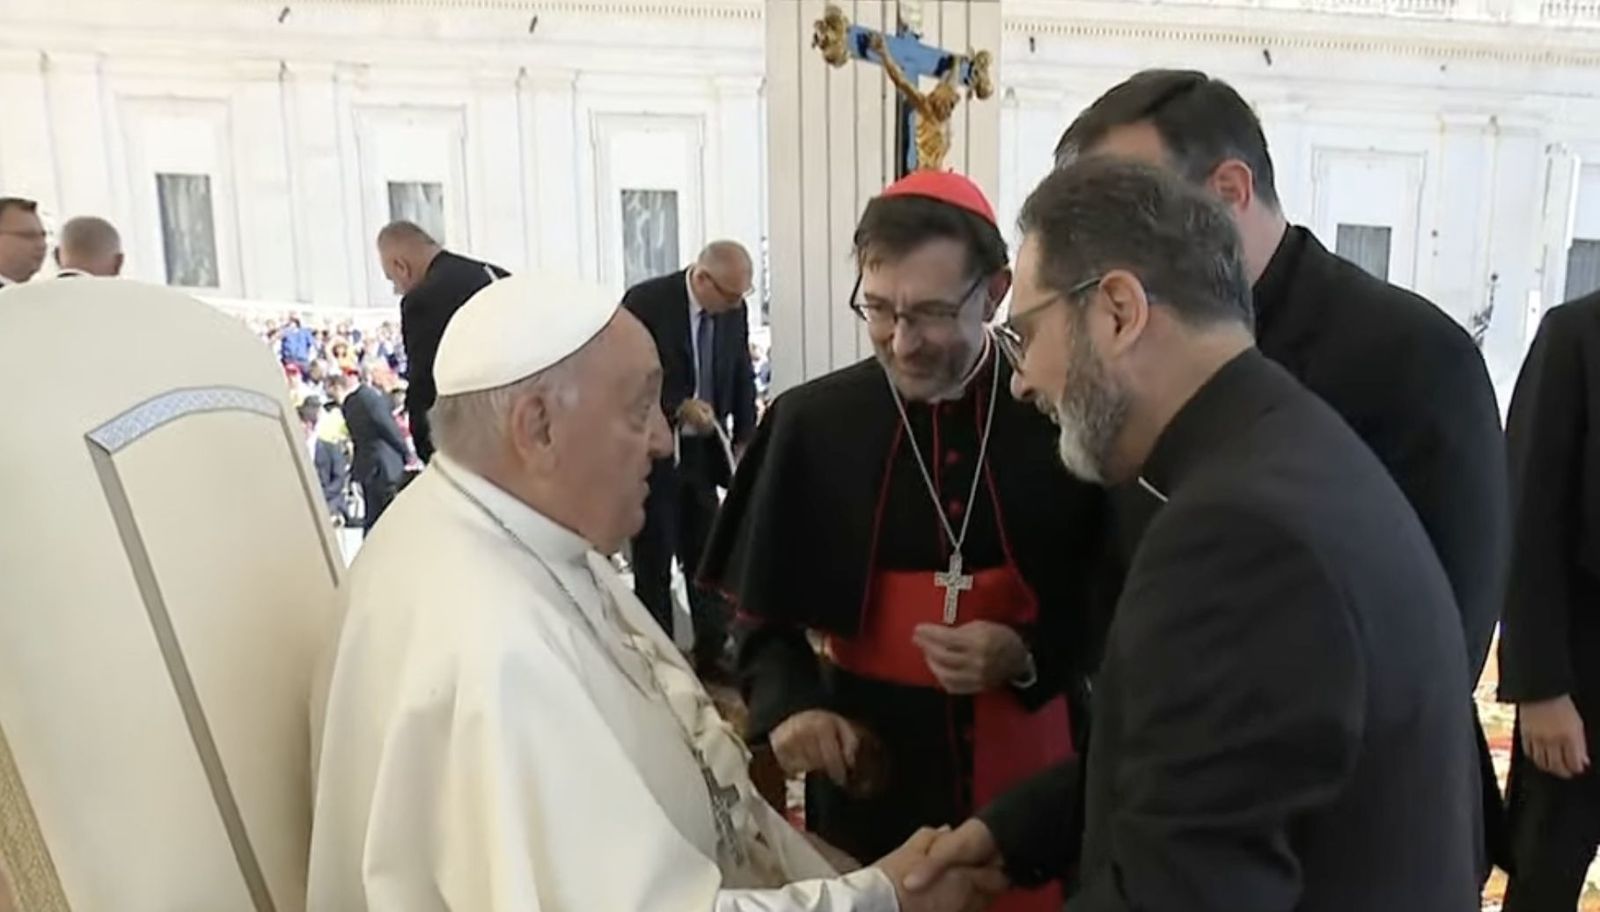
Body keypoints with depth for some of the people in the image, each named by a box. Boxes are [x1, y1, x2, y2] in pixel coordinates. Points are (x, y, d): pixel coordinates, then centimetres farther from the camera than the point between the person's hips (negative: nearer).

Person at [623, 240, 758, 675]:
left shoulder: (734, 311, -1)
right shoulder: (646, 302, -17)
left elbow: (742, 378, 8)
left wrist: (744, 441, -2)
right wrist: (678, 407, -20)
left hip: (703, 452, 5)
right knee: (654, 562, 7)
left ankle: (713, 653, 21)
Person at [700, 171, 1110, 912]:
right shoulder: (812, 423, -5)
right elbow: (766, 613, 4)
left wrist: (1029, 656, -17)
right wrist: (789, 706, -13)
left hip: (1029, 771, 0)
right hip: (868, 774, 1)